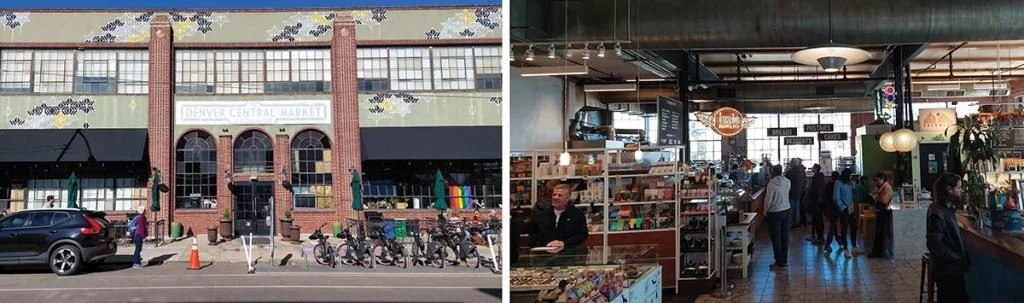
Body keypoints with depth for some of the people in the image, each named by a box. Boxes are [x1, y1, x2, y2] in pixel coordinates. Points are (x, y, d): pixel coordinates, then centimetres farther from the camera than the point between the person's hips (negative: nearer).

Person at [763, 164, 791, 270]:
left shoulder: (772, 183, -17)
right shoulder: (787, 182, 0)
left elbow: (768, 199, -13)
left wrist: (765, 212, 0)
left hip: (775, 213, -6)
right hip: (786, 210, 6)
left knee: (776, 238, 1)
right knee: (785, 237, 13)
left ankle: (779, 263, 3)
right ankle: (784, 260, 20)